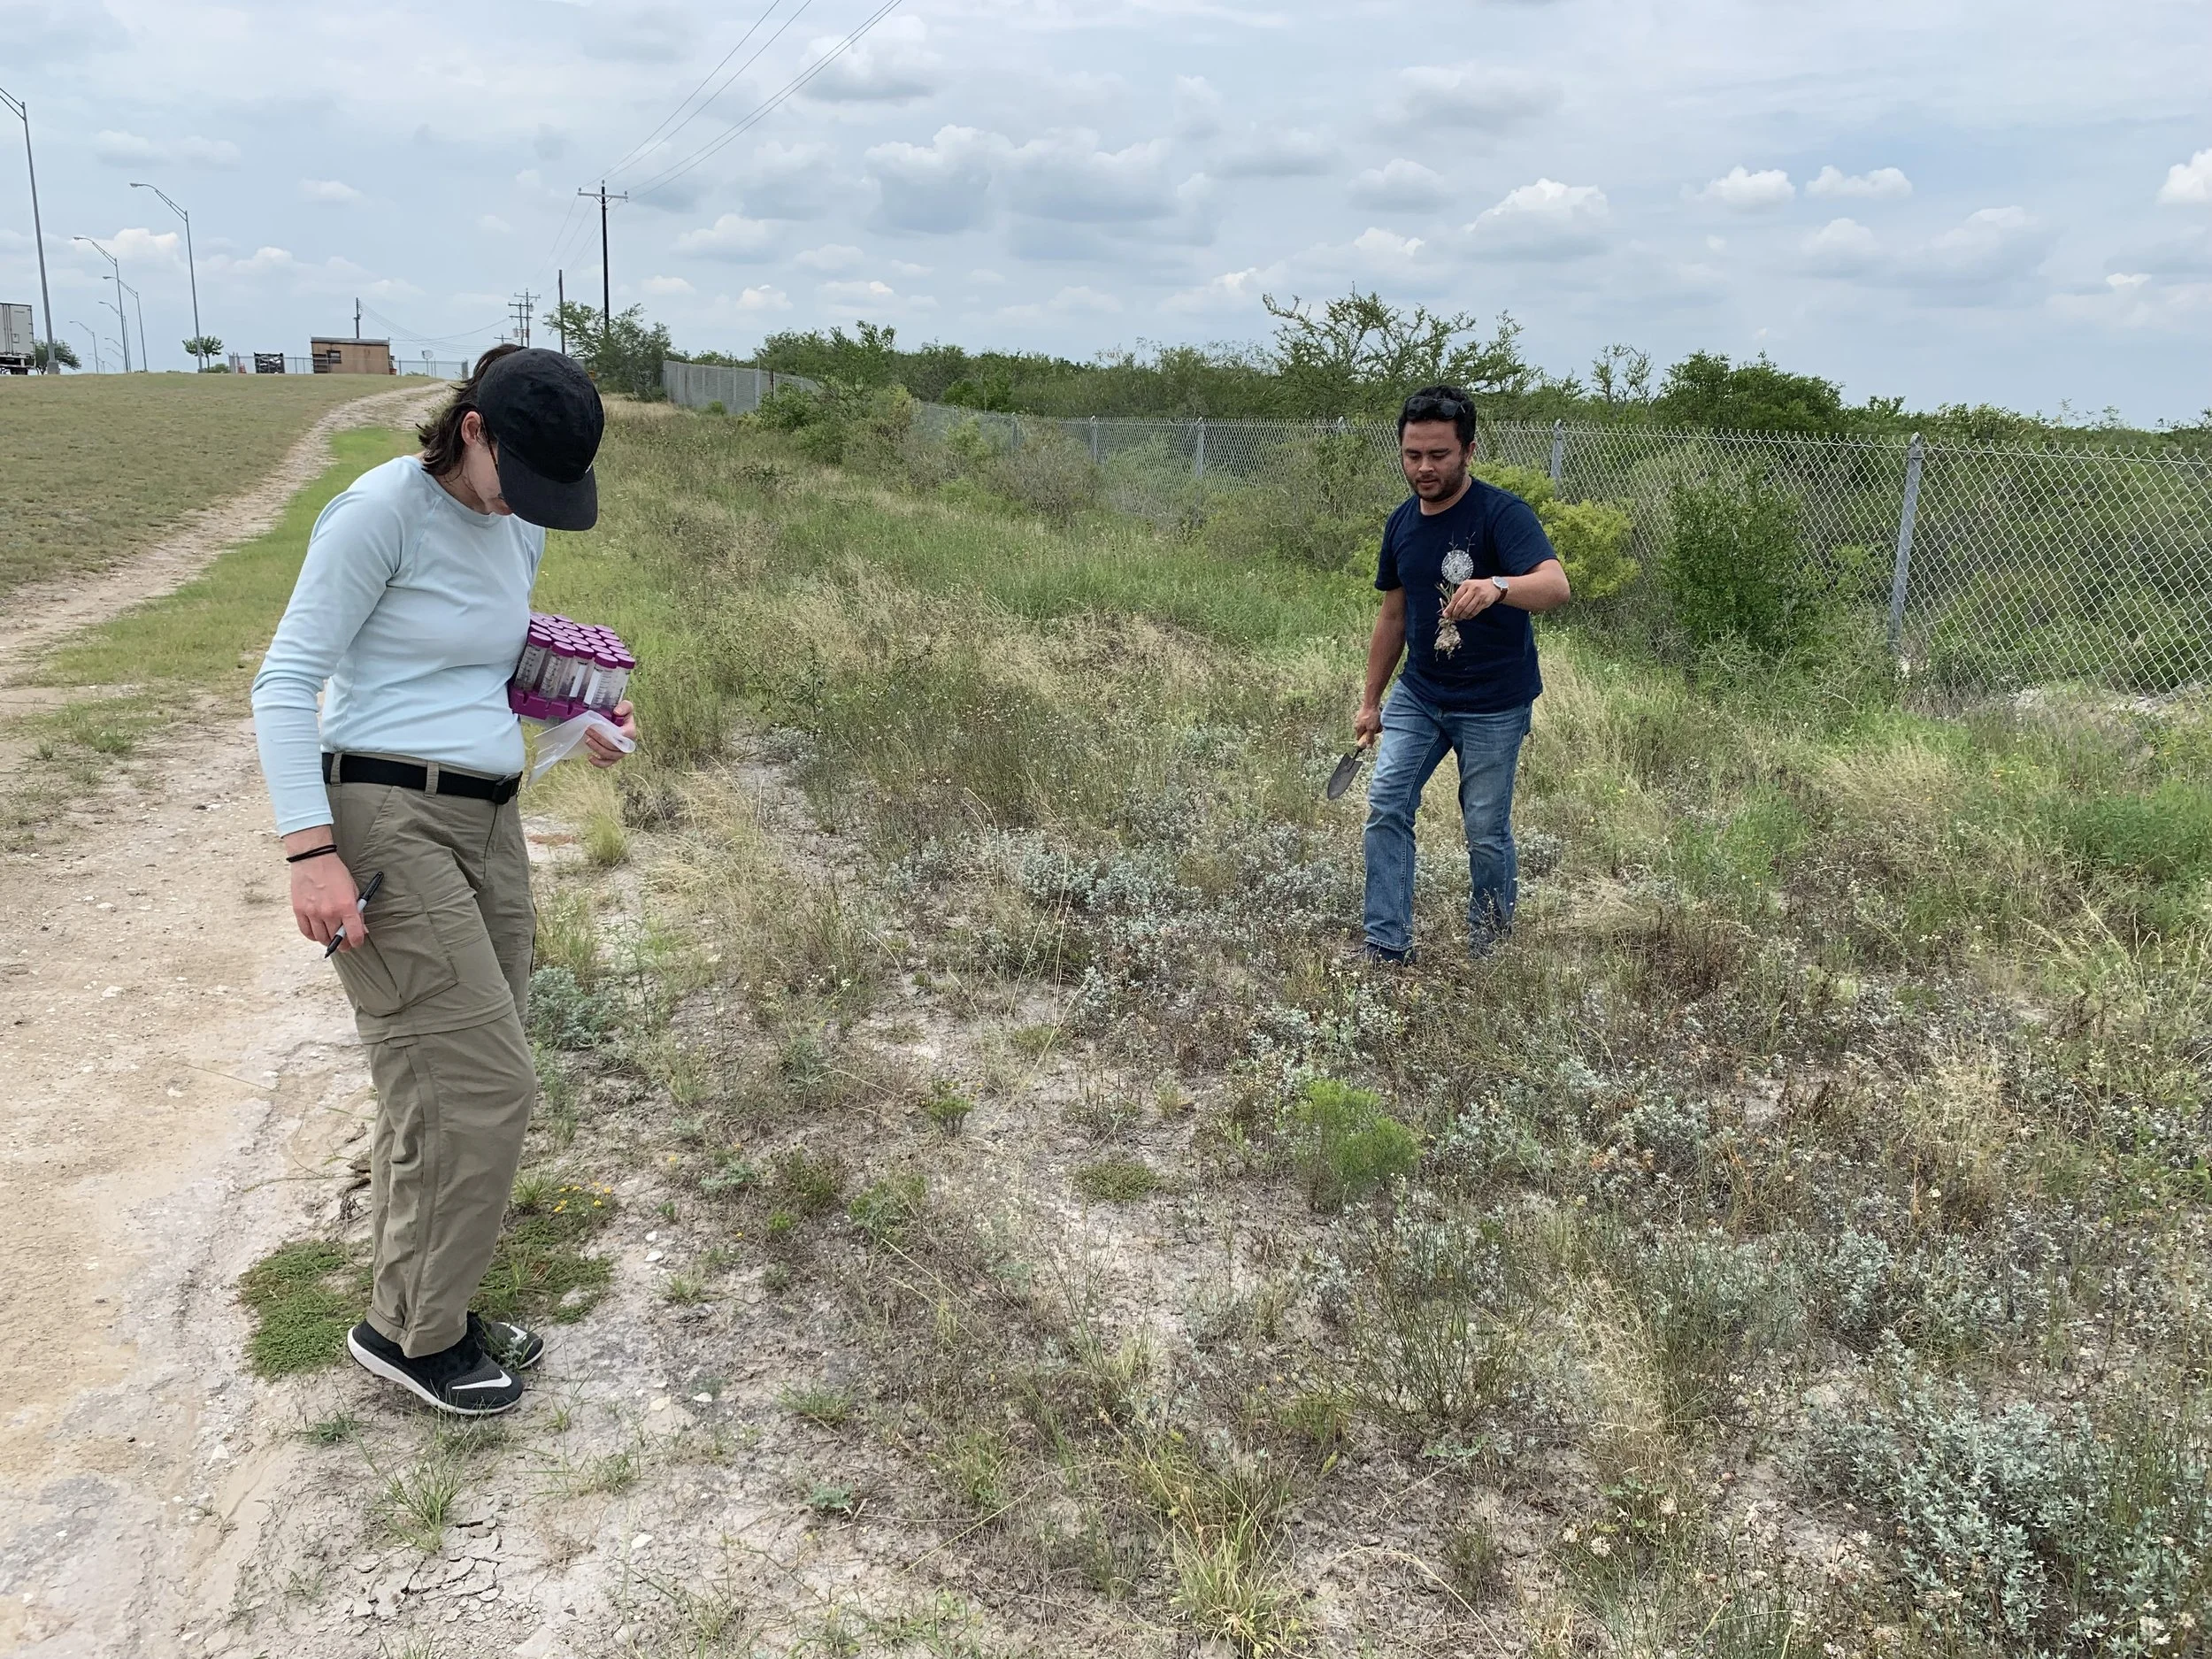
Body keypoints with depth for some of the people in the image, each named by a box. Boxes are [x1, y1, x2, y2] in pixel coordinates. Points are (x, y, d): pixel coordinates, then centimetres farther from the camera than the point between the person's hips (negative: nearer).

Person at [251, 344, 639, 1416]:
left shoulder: (520, 527, 10)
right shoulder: (380, 512, -12)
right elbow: (285, 682, -12)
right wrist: (311, 852, -20)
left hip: (487, 825, 7)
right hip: (388, 824, -7)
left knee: (446, 1089, 12)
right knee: (482, 1085, -7)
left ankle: (425, 1315, 26)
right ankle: (411, 1331, 12)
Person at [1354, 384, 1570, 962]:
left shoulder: (1502, 514, -17)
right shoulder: (1402, 524, 3)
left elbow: (1556, 586, -33)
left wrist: (1497, 586, -54)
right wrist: (1371, 702, 18)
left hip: (1493, 707, -5)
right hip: (1418, 695, 5)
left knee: (1486, 833, 2)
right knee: (1385, 805, -7)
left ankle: (1489, 945, 25)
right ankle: (1387, 948, -1)